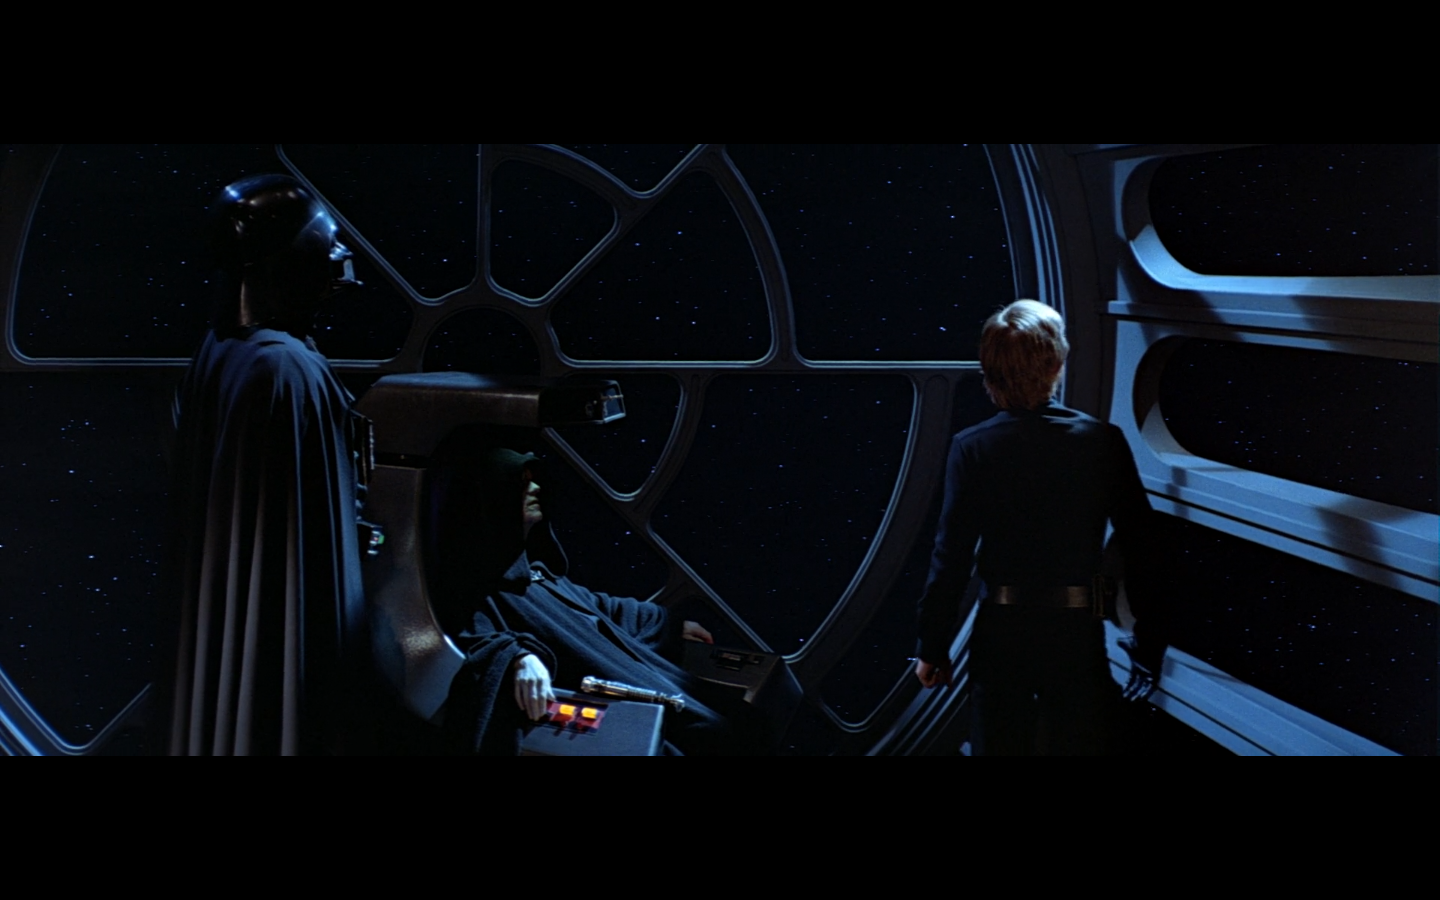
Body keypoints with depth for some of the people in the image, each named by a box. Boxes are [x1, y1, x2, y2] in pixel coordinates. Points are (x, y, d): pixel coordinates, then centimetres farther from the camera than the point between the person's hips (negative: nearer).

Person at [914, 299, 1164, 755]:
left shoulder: (972, 448, -8)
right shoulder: (1103, 442, -6)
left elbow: (951, 556, -8)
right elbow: (1139, 548, -3)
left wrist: (933, 647, 0)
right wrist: (1149, 641, 6)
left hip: (1001, 631, 0)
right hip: (1076, 632, 0)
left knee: (997, 745, 13)